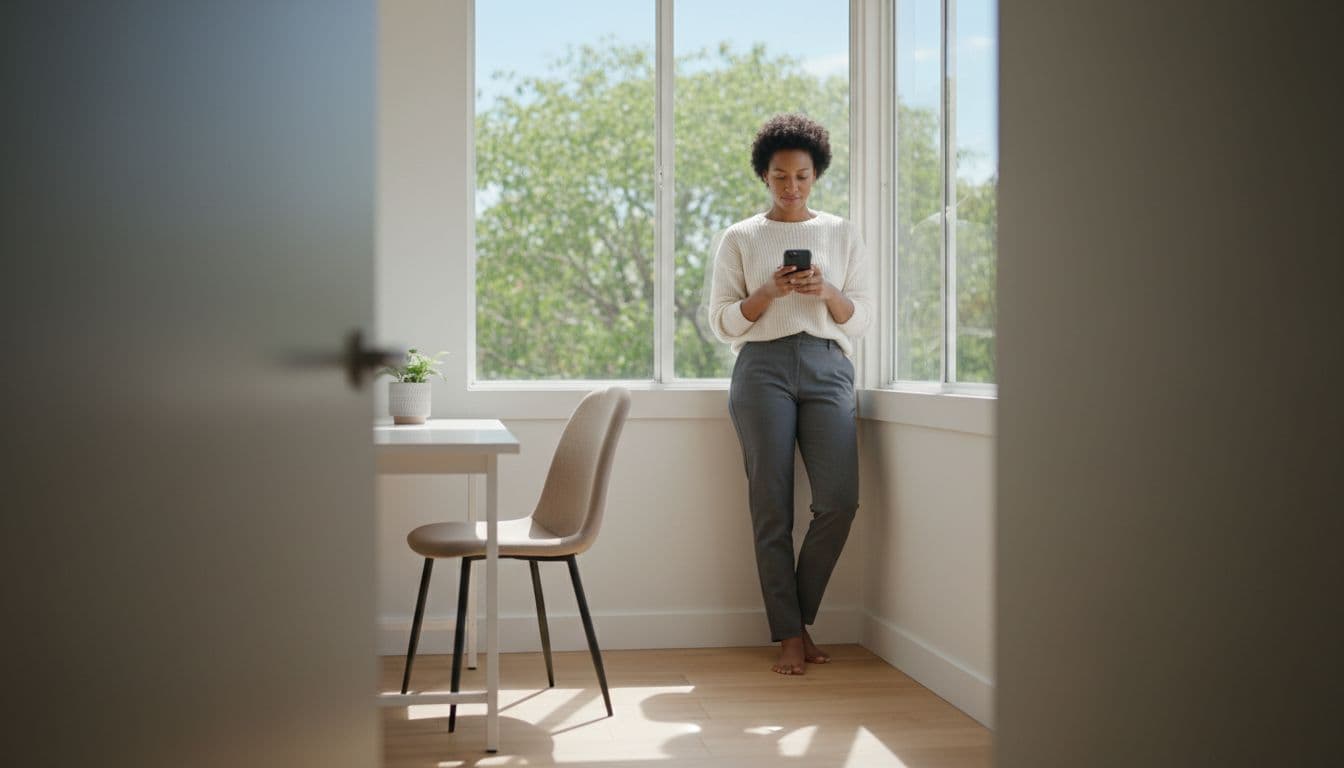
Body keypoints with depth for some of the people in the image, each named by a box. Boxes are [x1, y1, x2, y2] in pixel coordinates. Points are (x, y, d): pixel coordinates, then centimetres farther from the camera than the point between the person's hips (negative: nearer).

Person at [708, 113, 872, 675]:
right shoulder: (740, 239, 10)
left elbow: (861, 319, 12)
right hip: (764, 369, -1)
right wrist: (768, 293, -10)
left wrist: (827, 292, -8)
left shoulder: (842, 235, 15)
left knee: (839, 500, -11)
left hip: (828, 368, 2)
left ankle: (800, 618, 8)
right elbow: (721, 322, 6)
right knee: (772, 507, -4)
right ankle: (788, 635, 4)